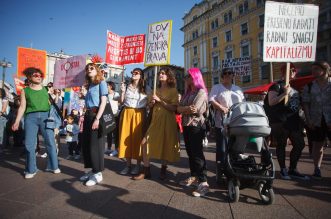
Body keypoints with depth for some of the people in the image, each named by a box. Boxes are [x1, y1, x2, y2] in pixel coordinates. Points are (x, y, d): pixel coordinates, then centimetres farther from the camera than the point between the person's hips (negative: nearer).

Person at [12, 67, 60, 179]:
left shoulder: (45, 89, 14)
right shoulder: (25, 91, 11)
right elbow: (22, 106, 8)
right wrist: (17, 121, 2)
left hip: (45, 116, 1)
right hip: (30, 117, 0)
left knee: (50, 142, -1)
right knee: (29, 144, 1)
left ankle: (53, 166, 11)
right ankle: (31, 169, 14)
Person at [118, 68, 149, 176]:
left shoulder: (145, 89, 5)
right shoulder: (127, 87, 11)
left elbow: (148, 103, 4)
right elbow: (121, 102, 9)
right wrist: (122, 92, -4)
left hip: (139, 114, -2)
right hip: (127, 113, 3)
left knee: (138, 138, 1)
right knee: (126, 138, 3)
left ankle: (138, 165, 13)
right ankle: (128, 164, 14)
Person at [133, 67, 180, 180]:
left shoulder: (173, 90, -1)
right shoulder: (156, 90, 16)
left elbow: (173, 108, -12)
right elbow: (150, 106, 20)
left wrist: (160, 100, -15)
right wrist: (152, 102, -3)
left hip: (167, 121, -5)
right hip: (155, 120, 5)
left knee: (165, 145, 3)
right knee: (145, 142, -6)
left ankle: (163, 170, 23)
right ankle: (146, 171, 6)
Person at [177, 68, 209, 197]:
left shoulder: (201, 92, -7)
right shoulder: (187, 92, 17)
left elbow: (195, 110, -19)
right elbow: (178, 108, 5)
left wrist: (183, 110, -2)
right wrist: (188, 108, -14)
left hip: (196, 126, -8)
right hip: (187, 126, 8)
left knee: (197, 153, -10)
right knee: (190, 152, 12)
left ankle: (203, 182, -6)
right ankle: (194, 177, 23)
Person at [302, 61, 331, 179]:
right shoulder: (309, 87, 6)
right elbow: (305, 103, 4)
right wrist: (308, 119, -5)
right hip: (316, 121, 2)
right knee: (317, 145, 8)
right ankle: (317, 169, 16)